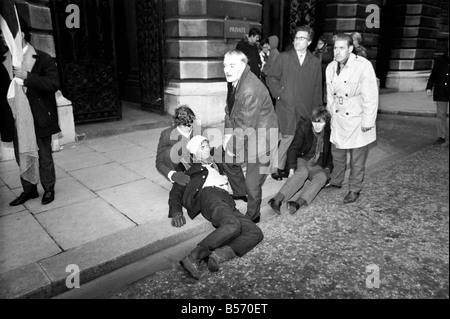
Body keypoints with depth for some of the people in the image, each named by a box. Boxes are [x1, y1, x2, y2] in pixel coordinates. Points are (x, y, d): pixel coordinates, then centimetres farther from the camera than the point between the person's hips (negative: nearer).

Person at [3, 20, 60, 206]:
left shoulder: (43, 59, -5)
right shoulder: (4, 61, 8)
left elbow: (54, 84, -15)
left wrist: (27, 76, -21)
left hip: (39, 119, -5)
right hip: (16, 120, 5)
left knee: (44, 157, 8)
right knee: (22, 157, 14)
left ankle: (48, 189, 24)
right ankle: (29, 190, 30)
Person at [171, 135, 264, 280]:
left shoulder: (217, 166, 40)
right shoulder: (189, 170, 24)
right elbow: (176, 192, 11)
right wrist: (176, 212, -5)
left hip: (227, 201, 6)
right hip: (208, 195, -5)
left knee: (256, 233, -19)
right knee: (232, 224, -37)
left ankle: (217, 255, -31)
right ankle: (192, 258, -37)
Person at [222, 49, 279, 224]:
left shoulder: (250, 91, -31)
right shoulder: (235, 81, -1)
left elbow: (246, 127, -27)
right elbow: (230, 109, 10)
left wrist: (232, 145, -14)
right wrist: (228, 134, 0)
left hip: (262, 139, -10)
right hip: (247, 136, 10)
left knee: (252, 184, -2)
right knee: (229, 161, 23)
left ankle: (252, 216, 23)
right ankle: (240, 194, 48)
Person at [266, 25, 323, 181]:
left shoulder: (315, 63, 11)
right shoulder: (283, 58, 8)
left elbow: (317, 88, 11)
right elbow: (272, 77, 8)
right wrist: (279, 93, -6)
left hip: (306, 109, 2)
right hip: (286, 106, -2)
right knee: (288, 137, -6)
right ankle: (279, 168, 8)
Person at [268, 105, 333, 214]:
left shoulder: (329, 132, 1)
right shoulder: (304, 129, -5)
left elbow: (331, 153, 15)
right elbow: (293, 149, -7)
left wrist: (328, 168, 2)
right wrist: (292, 169, -19)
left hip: (317, 167, 2)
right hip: (302, 161, -2)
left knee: (322, 176, -33)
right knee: (303, 172, -37)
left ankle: (297, 203, -54)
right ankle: (277, 200, -52)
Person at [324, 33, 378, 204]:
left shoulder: (363, 65, -17)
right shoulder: (331, 67, 1)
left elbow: (371, 96, -16)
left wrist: (368, 122, -16)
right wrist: (330, 114, 13)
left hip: (357, 120, -5)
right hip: (338, 119, 5)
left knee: (357, 159, 5)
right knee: (337, 153, 18)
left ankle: (355, 189, 22)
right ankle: (336, 181, 39)